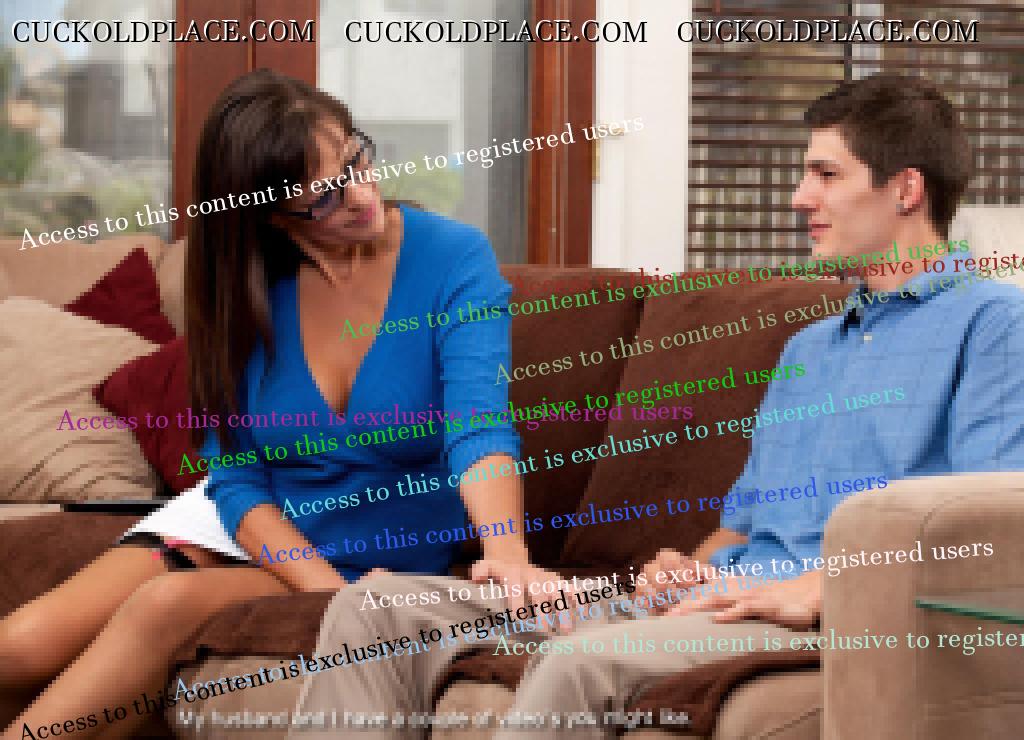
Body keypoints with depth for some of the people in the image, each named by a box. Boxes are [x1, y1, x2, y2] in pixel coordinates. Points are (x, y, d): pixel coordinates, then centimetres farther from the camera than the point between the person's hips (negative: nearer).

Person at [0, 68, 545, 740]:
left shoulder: (453, 259, -17)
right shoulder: (249, 281, -8)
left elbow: (478, 423, -31)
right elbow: (235, 474, -8)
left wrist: (509, 559, -52)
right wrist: (330, 590, -26)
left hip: (378, 558, -3)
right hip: (251, 528, 3)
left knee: (168, 604, -29)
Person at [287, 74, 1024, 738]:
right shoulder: (808, 347, 31)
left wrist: (814, 591, -20)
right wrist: (687, 566, 7)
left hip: (828, 613, -8)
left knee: (585, 659, -39)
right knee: (376, 605, -5)